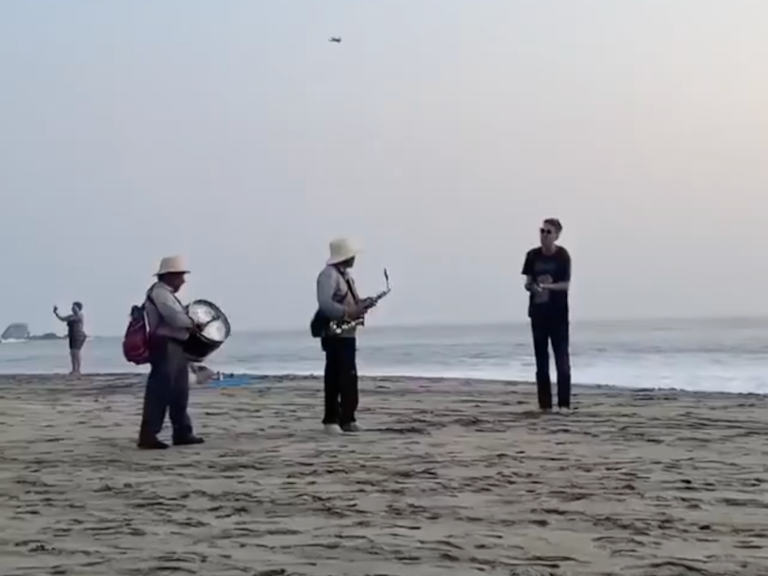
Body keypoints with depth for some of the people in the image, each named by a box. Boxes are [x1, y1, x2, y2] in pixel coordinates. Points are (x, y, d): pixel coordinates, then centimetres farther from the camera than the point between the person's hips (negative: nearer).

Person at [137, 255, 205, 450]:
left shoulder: (167, 295, 20)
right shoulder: (159, 293, -14)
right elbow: (176, 318, -23)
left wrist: (191, 324, 9)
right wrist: (194, 324, -8)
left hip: (175, 348, 11)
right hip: (165, 348, -11)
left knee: (179, 393, 14)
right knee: (159, 393, -11)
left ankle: (182, 433, 20)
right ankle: (148, 436, -10)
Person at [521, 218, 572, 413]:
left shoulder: (562, 255, -7)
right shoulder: (532, 255, 3)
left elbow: (566, 284, -10)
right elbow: (528, 283, 7)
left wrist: (548, 286, -25)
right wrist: (532, 287, -15)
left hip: (558, 314, -4)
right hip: (538, 313, 4)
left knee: (562, 359, -4)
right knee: (541, 360, 6)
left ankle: (564, 403, -2)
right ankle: (545, 404, 10)